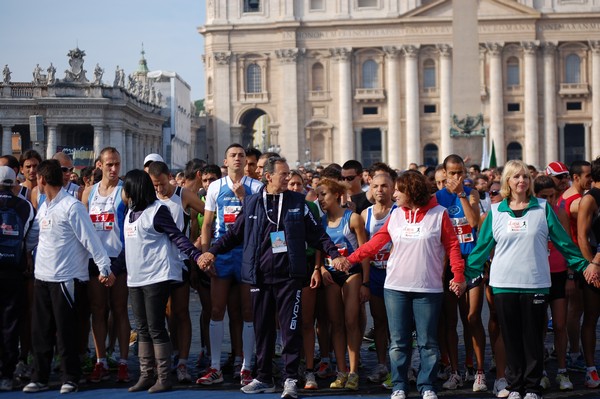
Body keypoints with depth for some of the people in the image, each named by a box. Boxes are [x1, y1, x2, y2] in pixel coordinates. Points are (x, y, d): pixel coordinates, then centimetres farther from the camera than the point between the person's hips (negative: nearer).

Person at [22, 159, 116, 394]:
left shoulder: (72, 207, -13)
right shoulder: (43, 207, 12)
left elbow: (90, 239, -15)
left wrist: (104, 267, -16)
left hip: (66, 278, -8)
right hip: (43, 277, 8)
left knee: (66, 331, 0)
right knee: (40, 330, 10)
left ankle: (70, 378, 10)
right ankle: (39, 377, 18)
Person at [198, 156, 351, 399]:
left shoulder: (297, 202, 6)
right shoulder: (252, 203, 8)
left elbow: (316, 233, 7)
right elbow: (235, 234, 15)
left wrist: (334, 254, -4)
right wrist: (212, 251, 6)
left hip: (289, 276, -2)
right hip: (260, 276, 2)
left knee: (291, 328, -4)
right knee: (262, 328, 8)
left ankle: (290, 379, 3)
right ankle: (264, 378, 19)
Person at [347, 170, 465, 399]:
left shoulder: (438, 214, -2)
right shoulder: (395, 215, 8)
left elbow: (452, 246, -2)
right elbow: (376, 242, 7)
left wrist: (458, 275, -13)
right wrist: (351, 259, -1)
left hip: (428, 289, -3)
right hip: (395, 288, 3)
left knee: (428, 342, 2)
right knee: (398, 342, 5)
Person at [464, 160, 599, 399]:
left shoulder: (543, 208, 3)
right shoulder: (495, 212, 6)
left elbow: (562, 241, 7)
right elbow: (482, 247, 8)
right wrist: (467, 276, 5)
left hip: (535, 283, -1)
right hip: (504, 284, 1)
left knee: (533, 338, 2)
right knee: (511, 338, 5)